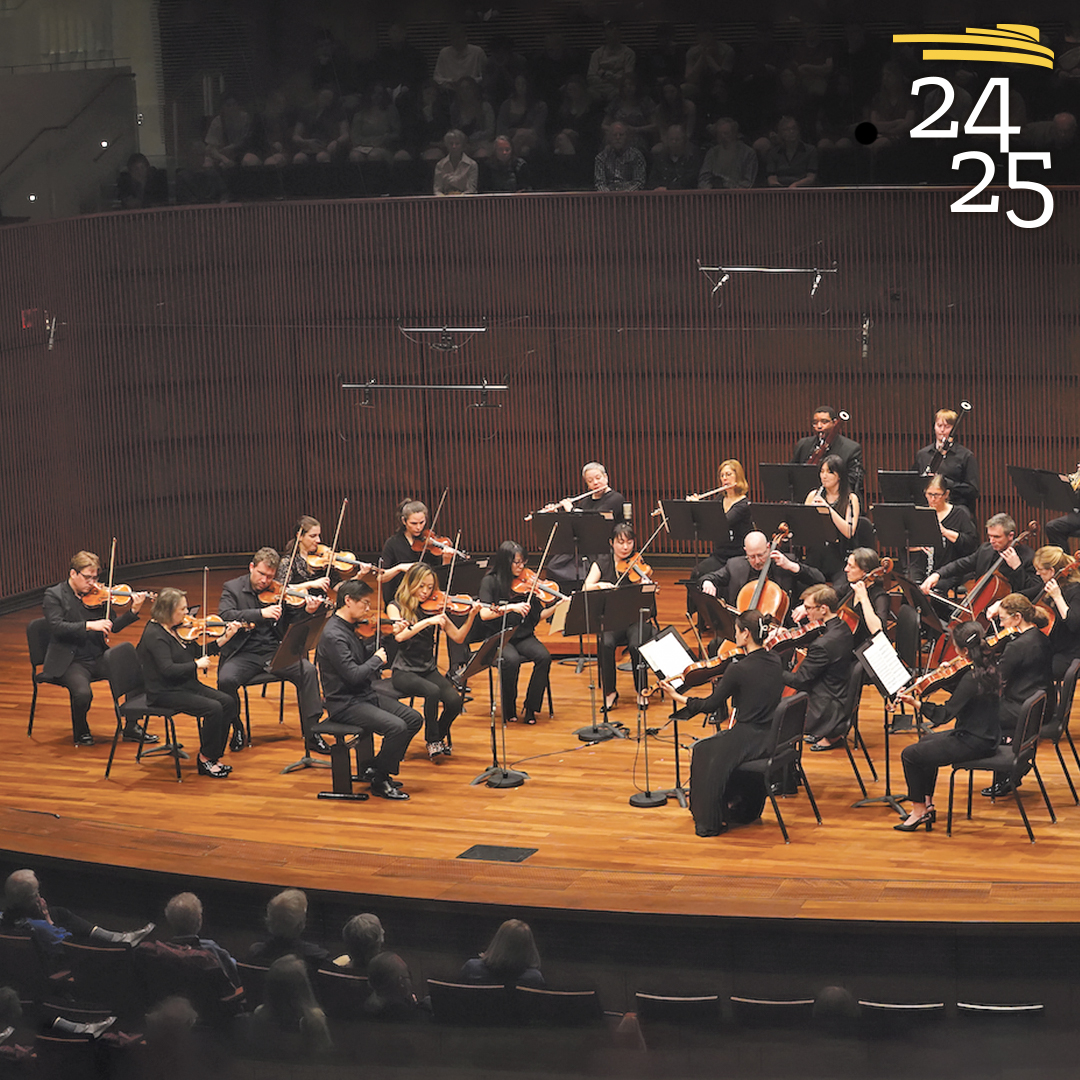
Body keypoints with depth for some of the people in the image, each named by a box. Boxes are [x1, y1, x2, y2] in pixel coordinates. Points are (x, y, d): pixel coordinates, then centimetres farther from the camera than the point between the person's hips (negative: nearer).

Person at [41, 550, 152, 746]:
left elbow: (113, 626, 6)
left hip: (98, 658, 5)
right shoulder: (54, 595, -4)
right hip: (70, 662, -5)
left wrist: (133, 612, -10)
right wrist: (89, 625, -28)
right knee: (83, 693, -32)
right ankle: (80, 731, 1)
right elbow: (57, 627, -19)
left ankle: (131, 728, 3)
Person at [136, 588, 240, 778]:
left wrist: (224, 639, 4)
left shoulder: (177, 628, 8)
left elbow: (198, 652, 12)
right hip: (165, 693, -9)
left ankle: (214, 756, -1)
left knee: (228, 701, -7)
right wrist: (196, 665, -20)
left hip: (186, 685, 9)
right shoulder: (155, 635, -18)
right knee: (213, 708, -23)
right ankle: (205, 759, -6)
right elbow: (168, 669, -27)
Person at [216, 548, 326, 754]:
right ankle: (237, 729, -1)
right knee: (226, 680, -30)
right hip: (244, 654, -2)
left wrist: (307, 611, -17)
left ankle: (311, 733, -15)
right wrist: (261, 613, -27)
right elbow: (225, 615, -17)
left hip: (275, 651, 2)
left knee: (308, 671, -22)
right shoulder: (232, 588, 2)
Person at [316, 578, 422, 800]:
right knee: (397, 727, -25)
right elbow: (354, 675, -26)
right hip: (345, 704, -10)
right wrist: (377, 660, -10)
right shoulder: (333, 635, -20)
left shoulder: (349, 628, 10)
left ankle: (380, 769, 12)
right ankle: (379, 781, -5)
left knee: (414, 719, 2)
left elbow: (366, 657, 17)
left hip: (365, 695, 10)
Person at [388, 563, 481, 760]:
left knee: (454, 701, -21)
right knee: (433, 691, -33)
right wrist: (427, 621, -30)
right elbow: (399, 635, -23)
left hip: (428, 670, 4)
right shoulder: (396, 607, -3)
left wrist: (472, 616, -12)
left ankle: (441, 733, 9)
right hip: (404, 671, -4)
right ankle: (433, 741, -13)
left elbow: (458, 638, 2)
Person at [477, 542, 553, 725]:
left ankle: (530, 708, -12)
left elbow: (538, 615, 4)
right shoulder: (491, 582, -2)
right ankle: (509, 710, -11)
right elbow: (484, 614, -15)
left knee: (544, 657, -25)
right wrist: (511, 608, -25)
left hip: (523, 636, 3)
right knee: (511, 660, -34)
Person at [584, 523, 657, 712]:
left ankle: (641, 691, -8)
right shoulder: (602, 563, 8)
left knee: (636, 645, -31)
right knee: (606, 643, -30)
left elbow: (645, 599, -11)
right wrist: (600, 585, -22)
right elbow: (586, 589, -2)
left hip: (637, 618, -1)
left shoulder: (639, 565, 2)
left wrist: (646, 585, -31)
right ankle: (609, 692, -13)